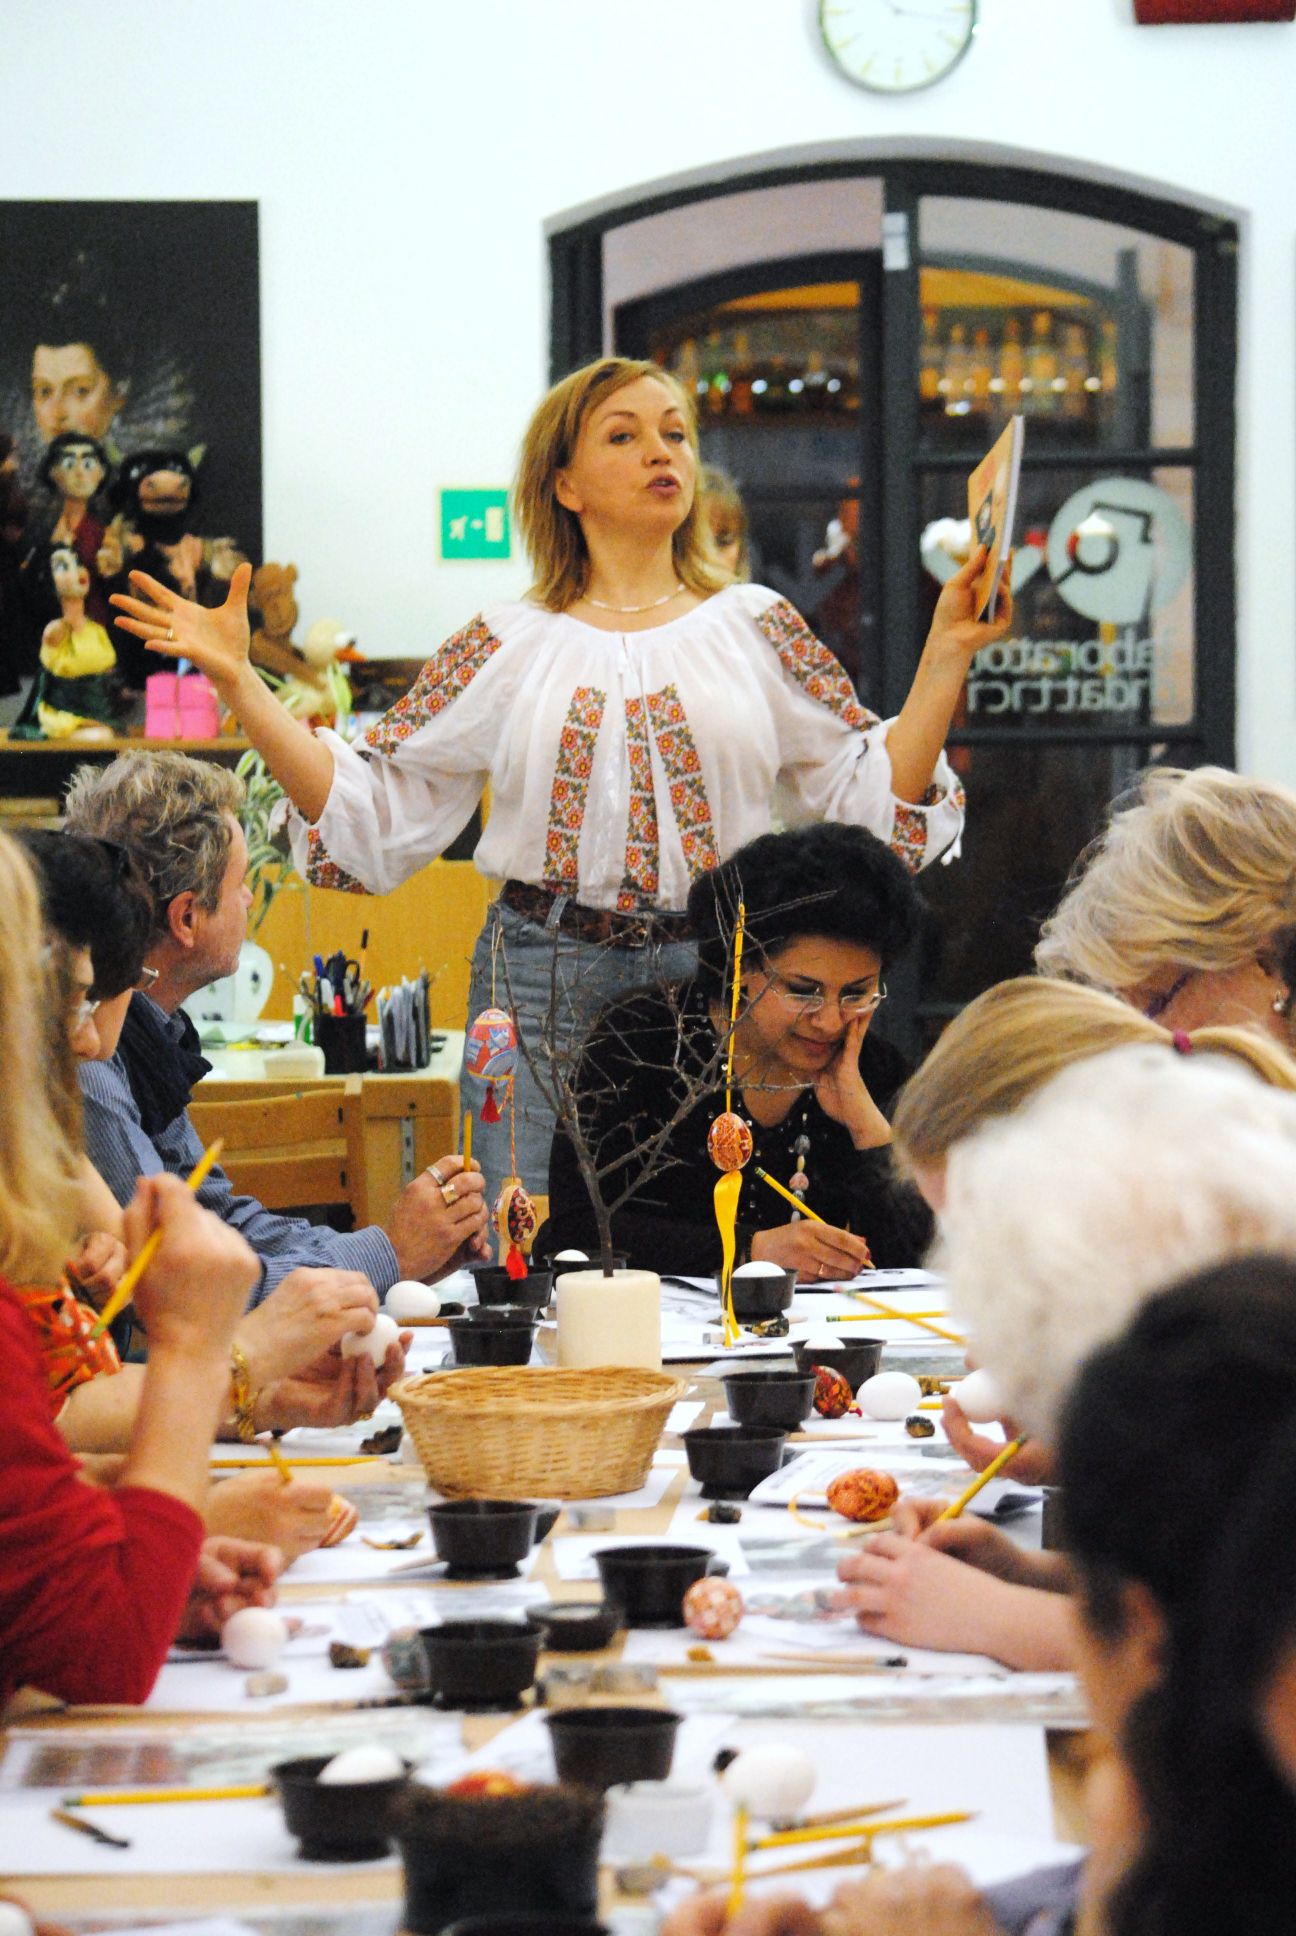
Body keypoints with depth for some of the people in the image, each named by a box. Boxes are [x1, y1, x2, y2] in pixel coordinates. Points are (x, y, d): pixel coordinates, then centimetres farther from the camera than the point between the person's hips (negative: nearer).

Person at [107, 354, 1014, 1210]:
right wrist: (238, 682, -1)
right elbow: (369, 813, 4)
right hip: (543, 989, 0)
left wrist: (946, 655, -5)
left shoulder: (754, 626, 10)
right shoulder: (506, 647, 8)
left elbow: (872, 801, 5)